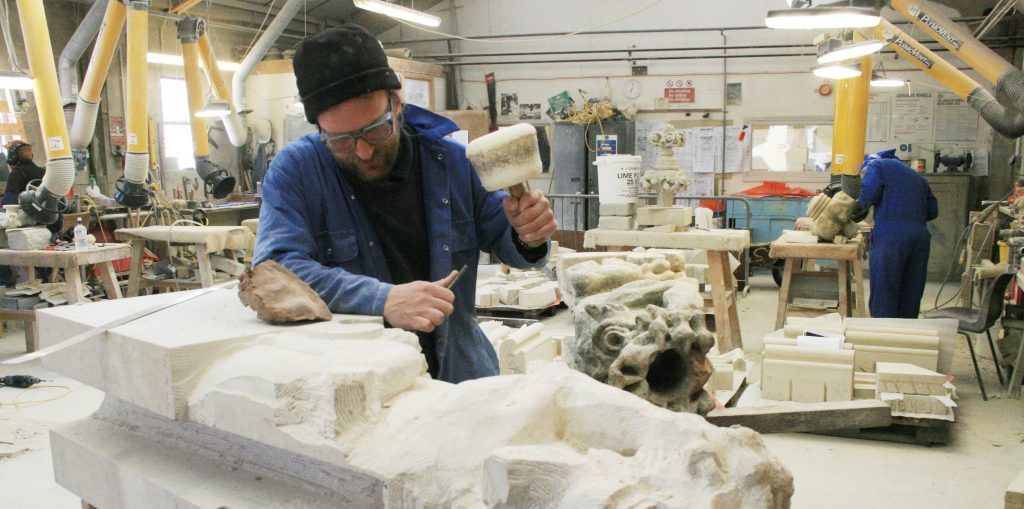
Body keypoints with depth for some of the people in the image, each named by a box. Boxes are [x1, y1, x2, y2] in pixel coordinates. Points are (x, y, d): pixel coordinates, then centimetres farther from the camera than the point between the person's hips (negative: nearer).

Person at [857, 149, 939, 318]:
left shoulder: (877, 165, 9)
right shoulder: (918, 177, 28)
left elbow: (868, 195, -8)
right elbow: (932, 211, 21)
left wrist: (862, 203, 12)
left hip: (890, 236, -6)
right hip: (920, 238, 6)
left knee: (883, 297, -3)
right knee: (911, 297, 11)